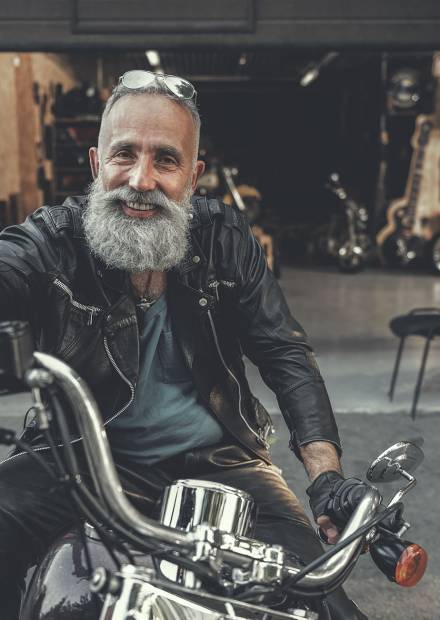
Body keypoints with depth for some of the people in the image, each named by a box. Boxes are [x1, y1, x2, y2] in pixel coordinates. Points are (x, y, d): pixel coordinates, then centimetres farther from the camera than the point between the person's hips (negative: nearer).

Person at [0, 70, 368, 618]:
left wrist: (327, 473, -16)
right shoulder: (53, 239, -9)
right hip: (87, 458, -1)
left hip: (218, 463, 1)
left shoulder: (226, 237, -2)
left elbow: (285, 353, -3)